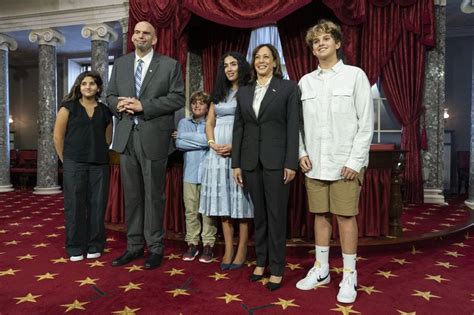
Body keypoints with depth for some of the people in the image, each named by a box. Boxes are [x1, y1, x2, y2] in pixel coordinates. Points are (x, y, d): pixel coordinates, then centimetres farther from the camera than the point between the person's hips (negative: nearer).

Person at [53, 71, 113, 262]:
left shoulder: (105, 111, 9)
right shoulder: (68, 107, 2)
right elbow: (58, 136, 2)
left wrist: (98, 154, 12)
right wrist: (66, 160, 3)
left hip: (100, 164, 2)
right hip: (74, 163, -2)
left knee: (97, 205, 5)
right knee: (75, 205, 2)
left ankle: (95, 246, 18)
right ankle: (75, 248, 15)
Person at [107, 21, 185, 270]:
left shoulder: (170, 65, 1)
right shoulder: (120, 64, 15)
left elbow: (177, 98, -7)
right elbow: (110, 96, 16)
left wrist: (143, 106, -15)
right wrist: (119, 104, -8)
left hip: (153, 137, -4)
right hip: (126, 136, 5)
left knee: (154, 195, 4)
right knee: (131, 194, 11)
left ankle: (155, 247, 18)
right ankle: (134, 246, 24)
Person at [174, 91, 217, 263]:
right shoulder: (184, 122, 10)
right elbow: (179, 144, -4)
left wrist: (186, 137, -6)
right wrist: (204, 141, -7)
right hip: (190, 173, 2)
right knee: (190, 210, 6)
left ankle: (208, 244, 12)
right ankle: (192, 243, 18)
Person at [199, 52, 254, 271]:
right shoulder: (219, 93, 19)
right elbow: (210, 123, 16)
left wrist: (235, 146, -18)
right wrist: (212, 143, -2)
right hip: (218, 153, 5)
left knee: (240, 199, -2)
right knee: (223, 199, 5)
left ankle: (242, 250, 7)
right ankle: (228, 249, 13)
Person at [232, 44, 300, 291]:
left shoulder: (288, 88, 1)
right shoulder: (243, 92, 13)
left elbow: (293, 127, -4)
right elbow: (238, 129, 10)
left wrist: (291, 163, -11)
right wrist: (236, 163, 5)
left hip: (276, 159, -4)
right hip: (251, 160, 4)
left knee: (276, 214, 2)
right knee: (259, 214, 12)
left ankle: (277, 269, 14)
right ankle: (261, 261, 26)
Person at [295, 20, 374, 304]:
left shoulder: (355, 75, 0)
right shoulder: (306, 81, 10)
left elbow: (366, 122, -4)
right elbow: (299, 122, 12)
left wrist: (355, 161, -10)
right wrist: (302, 153, 0)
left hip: (346, 162, -3)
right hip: (315, 163, 4)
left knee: (346, 216, 1)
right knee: (320, 215, 10)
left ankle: (349, 276, 15)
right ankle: (321, 270, 24)